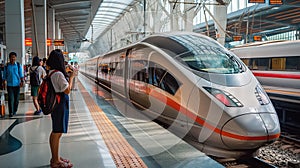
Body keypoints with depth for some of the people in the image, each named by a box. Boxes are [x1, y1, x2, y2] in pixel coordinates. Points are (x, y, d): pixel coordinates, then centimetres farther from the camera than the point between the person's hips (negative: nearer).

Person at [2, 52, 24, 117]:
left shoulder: (18, 65, 3)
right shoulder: (7, 66, 5)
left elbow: (21, 74, -1)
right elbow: (4, 75, 9)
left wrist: (22, 81, -14)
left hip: (17, 84, 1)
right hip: (9, 84, 0)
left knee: (16, 98, 7)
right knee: (10, 99, -7)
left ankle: (15, 111, 24)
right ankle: (11, 112, -5)